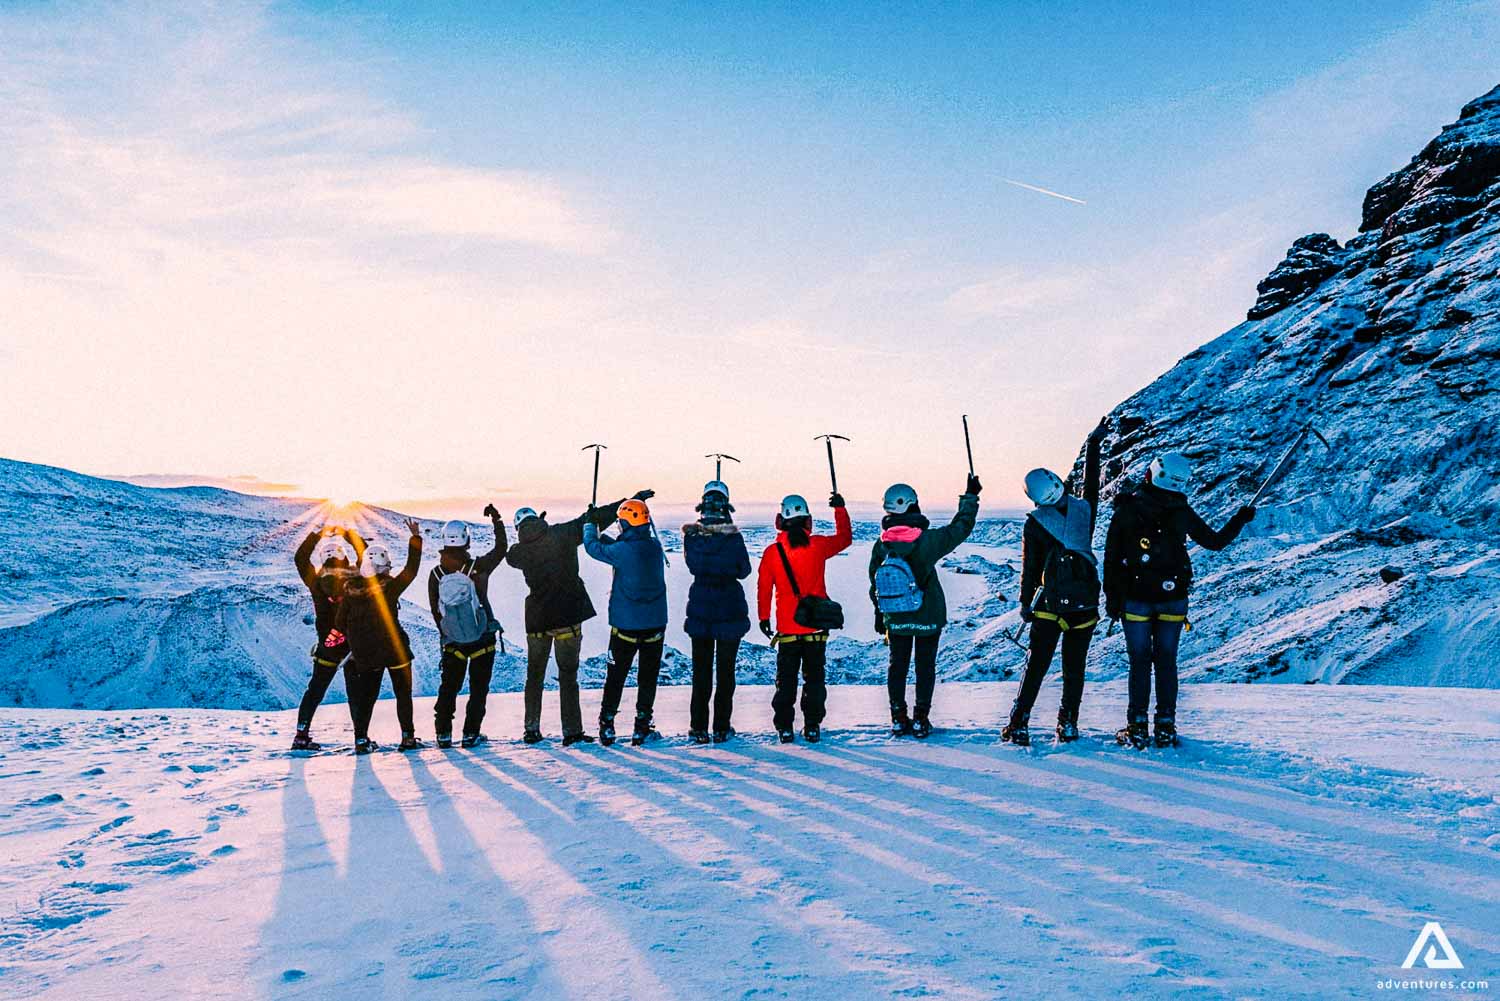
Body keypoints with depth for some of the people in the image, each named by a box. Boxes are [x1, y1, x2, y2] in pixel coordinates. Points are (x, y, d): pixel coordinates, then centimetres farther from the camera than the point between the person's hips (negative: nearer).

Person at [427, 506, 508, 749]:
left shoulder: (436, 574, -8)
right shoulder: (478, 567, -16)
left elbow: (435, 610, 2)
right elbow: (501, 548, 2)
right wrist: (496, 519, 12)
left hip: (453, 641, 2)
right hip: (483, 638, -2)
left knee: (448, 686, 16)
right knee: (478, 687, 9)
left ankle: (443, 733, 16)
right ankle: (471, 734, 9)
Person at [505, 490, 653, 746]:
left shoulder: (519, 551, -1)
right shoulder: (562, 534, -8)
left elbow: (510, 556, 24)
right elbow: (596, 519, -7)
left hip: (537, 620, 2)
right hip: (568, 616, -2)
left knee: (535, 675, 17)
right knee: (568, 675, 6)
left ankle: (532, 729, 20)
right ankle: (572, 732, 6)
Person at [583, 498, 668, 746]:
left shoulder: (621, 551, -16)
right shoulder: (655, 547, -2)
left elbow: (593, 546, -1)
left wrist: (590, 525, 19)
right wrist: (603, 535, 18)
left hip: (625, 625, -3)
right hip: (655, 623, 3)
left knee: (616, 676, 11)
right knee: (648, 676, 10)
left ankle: (607, 725, 15)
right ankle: (641, 727, 12)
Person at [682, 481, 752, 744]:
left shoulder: (691, 535, -7)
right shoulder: (733, 537, -15)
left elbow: (692, 566, 5)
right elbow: (743, 571, -3)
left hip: (699, 612, 2)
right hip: (730, 611, -2)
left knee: (701, 671, 13)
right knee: (725, 671, 9)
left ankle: (699, 729, 15)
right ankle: (721, 728, 12)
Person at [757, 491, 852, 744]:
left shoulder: (772, 552, -7)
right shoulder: (818, 545, -6)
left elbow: (764, 587, 0)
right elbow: (845, 537, 13)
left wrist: (764, 617, 12)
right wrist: (840, 509, 22)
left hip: (787, 627, 0)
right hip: (816, 625, 0)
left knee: (786, 678, 10)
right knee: (815, 677, 11)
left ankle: (785, 727, 10)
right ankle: (812, 727, 11)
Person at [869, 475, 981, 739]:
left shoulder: (880, 546, -10)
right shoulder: (927, 541, -20)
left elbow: (875, 585, 1)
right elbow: (960, 527, -5)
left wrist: (879, 614, 14)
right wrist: (970, 496, 8)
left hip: (895, 620, 2)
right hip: (929, 618, -2)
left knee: (897, 665, 15)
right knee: (926, 666, 11)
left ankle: (898, 719, 19)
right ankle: (921, 720, 15)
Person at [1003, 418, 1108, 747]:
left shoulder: (1034, 524, -8)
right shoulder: (1085, 508, -1)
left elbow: (1029, 569, -4)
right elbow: (1092, 480, 19)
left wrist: (1025, 603, 7)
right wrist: (1094, 442, 30)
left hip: (1050, 603, -2)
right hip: (1086, 604, 2)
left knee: (1036, 665, 4)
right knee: (1075, 667, 10)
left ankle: (1019, 724, 2)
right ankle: (1068, 725, 12)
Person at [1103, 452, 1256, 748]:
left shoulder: (1126, 509, -5)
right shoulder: (1182, 512, -3)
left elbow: (1111, 557, -4)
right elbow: (1215, 542, 9)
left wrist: (1111, 598, 1)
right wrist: (1240, 520, 24)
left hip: (1135, 599, -1)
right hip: (1173, 600, 1)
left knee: (1139, 662, 5)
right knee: (1166, 662, 9)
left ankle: (1137, 727, 5)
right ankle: (1165, 727, 10)